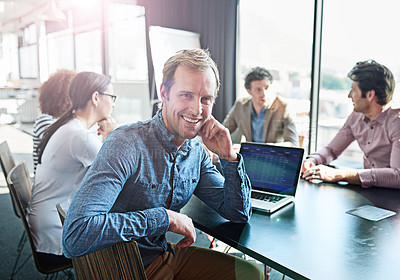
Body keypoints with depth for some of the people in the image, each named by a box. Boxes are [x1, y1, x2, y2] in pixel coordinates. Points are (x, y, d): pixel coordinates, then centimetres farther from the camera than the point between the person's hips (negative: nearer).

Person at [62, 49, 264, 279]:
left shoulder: (196, 151, -5)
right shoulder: (127, 144, -26)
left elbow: (239, 214, 2)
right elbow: (75, 237, -35)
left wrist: (229, 156, -13)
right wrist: (165, 217, -29)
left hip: (167, 254, 6)